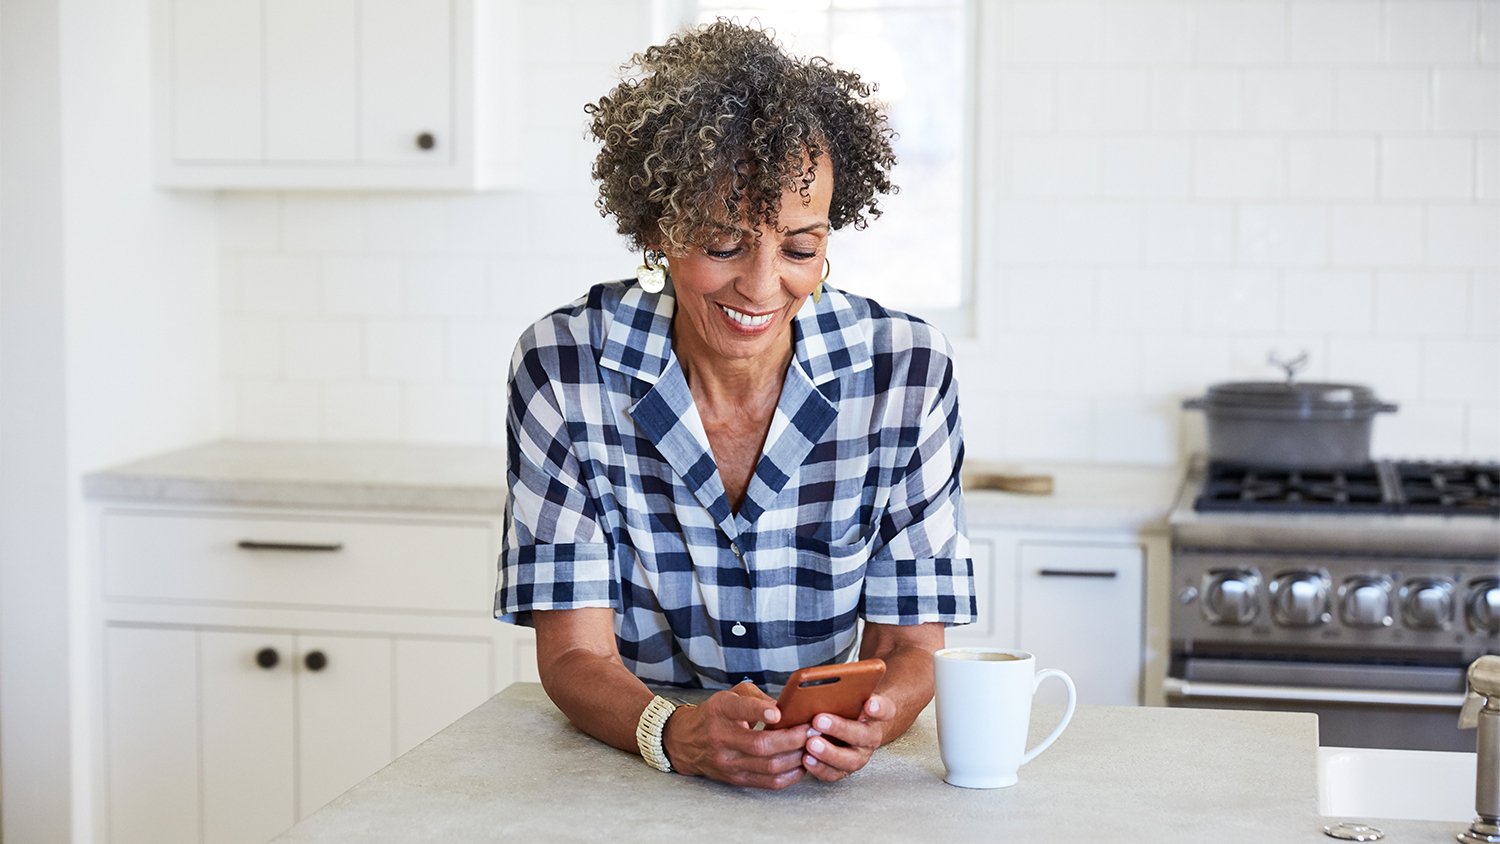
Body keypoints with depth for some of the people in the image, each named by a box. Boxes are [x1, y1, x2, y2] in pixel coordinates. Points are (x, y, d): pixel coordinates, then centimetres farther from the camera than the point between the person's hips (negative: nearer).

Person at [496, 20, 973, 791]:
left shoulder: (909, 370, -9)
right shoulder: (564, 366, -10)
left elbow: (909, 646, -5)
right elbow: (574, 657, -11)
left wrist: (870, 720, -27)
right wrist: (673, 734, -32)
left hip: (833, 786, 1)